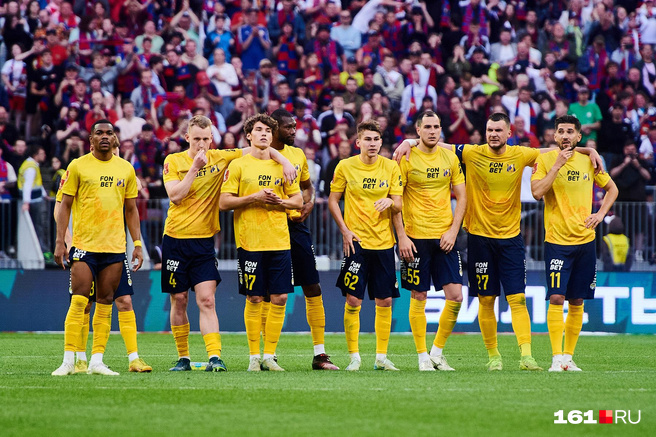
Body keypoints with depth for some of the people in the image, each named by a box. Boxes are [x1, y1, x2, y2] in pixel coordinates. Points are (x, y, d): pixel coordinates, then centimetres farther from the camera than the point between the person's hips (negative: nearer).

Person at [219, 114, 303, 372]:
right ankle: (254, 356, 7)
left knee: (279, 298, -1)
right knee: (254, 299, -2)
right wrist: (253, 198, -15)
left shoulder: (282, 165, 11)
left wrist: (280, 202, -5)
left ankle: (269, 355, 8)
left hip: (279, 241, 3)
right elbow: (224, 202, -3)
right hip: (250, 241, -3)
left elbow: (298, 200, 15)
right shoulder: (238, 166, 2)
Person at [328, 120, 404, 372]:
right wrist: (345, 231, -6)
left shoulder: (391, 167, 3)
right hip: (356, 242, -2)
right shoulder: (345, 167, -1)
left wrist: (390, 201, -21)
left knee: (385, 301, 3)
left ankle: (381, 356, 12)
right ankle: (354, 356, 3)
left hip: (384, 242, 2)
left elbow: (398, 206, 3)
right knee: (353, 300, -8)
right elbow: (333, 201, 5)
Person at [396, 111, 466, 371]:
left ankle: (437, 352, 11)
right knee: (419, 297, 0)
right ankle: (422, 356, 9)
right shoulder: (407, 159, -3)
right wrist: (402, 237, -11)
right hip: (416, 237, -3)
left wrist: (453, 230, -1)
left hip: (444, 237, 3)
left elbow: (461, 196, 10)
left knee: (455, 295, -4)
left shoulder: (450, 158, 7)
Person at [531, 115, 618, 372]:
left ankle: (569, 356, 14)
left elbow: (612, 189, 21)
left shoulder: (589, 161, 7)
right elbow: (537, 192, -15)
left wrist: (601, 214, 6)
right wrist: (557, 165, -17)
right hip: (557, 241, -4)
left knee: (577, 301, 6)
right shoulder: (545, 160, -2)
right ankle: (557, 358, -11)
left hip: (585, 240, 4)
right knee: (556, 297, -14)